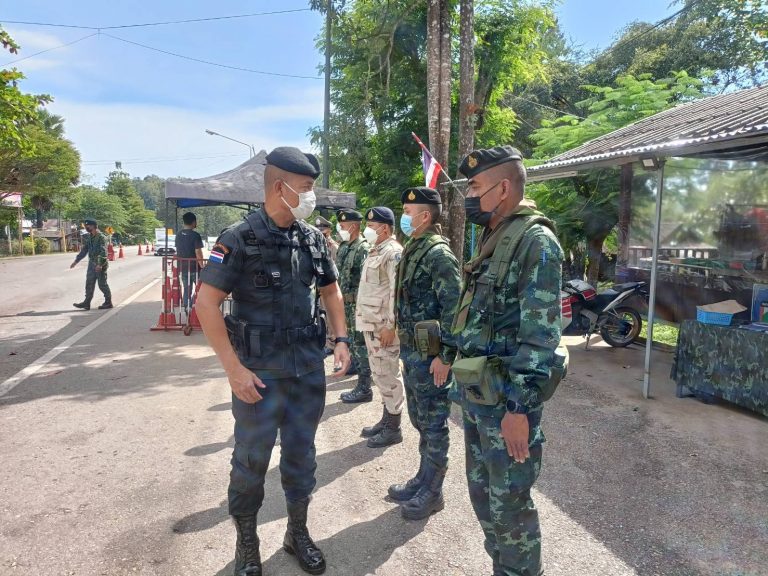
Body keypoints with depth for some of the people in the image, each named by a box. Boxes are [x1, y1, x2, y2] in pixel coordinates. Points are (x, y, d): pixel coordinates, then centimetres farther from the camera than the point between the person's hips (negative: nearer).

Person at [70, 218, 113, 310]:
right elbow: (84, 250, 20)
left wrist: (100, 264, -29)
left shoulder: (101, 237, -15)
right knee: (89, 284, 9)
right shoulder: (88, 237, 12)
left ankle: (108, 303, 10)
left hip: (100, 265, -8)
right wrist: (76, 261, 17)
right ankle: (86, 303, 14)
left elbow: (103, 252, -22)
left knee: (102, 284, -1)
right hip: (91, 264, 8)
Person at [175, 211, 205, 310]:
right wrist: (202, 267, -11)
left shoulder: (178, 235, 7)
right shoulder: (195, 235, -15)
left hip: (183, 268, 6)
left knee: (186, 290, 11)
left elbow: (178, 252, 13)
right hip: (194, 268, -6)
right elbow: (198, 253, -18)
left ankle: (187, 309, 12)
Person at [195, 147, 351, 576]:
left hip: (310, 370, 4)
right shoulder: (239, 239, -11)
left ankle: (299, 532, 37)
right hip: (259, 372, -4)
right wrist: (234, 369, -17)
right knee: (252, 460, 10)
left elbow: (331, 289, 15)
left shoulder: (314, 238, 3)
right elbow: (207, 303, -13)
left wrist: (342, 339, 3)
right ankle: (247, 542, 34)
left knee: (301, 455, 16)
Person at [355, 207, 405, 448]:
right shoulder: (375, 251, 16)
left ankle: (393, 428, 10)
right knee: (379, 373, 17)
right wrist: (361, 316, 19)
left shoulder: (393, 252, -15)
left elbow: (397, 292, -21)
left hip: (383, 326, -10)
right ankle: (386, 419, 30)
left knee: (388, 374, -1)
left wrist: (390, 326, -23)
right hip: (370, 323, 10)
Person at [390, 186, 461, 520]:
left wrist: (445, 356, -22)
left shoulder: (439, 254, -17)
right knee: (419, 421, 20)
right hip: (411, 351, 10)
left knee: (433, 424, 4)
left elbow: (453, 308, -21)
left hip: (429, 355, -10)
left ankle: (432, 493, 19)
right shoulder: (412, 249, 13)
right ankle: (423, 479, 35)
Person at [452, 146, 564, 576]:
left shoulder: (535, 241, -16)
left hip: (506, 400, -9)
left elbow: (540, 336, -21)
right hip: (476, 394, 9)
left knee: (509, 504, 6)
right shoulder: (492, 238, 12)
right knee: (482, 494, 20)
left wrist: (519, 408, -22)